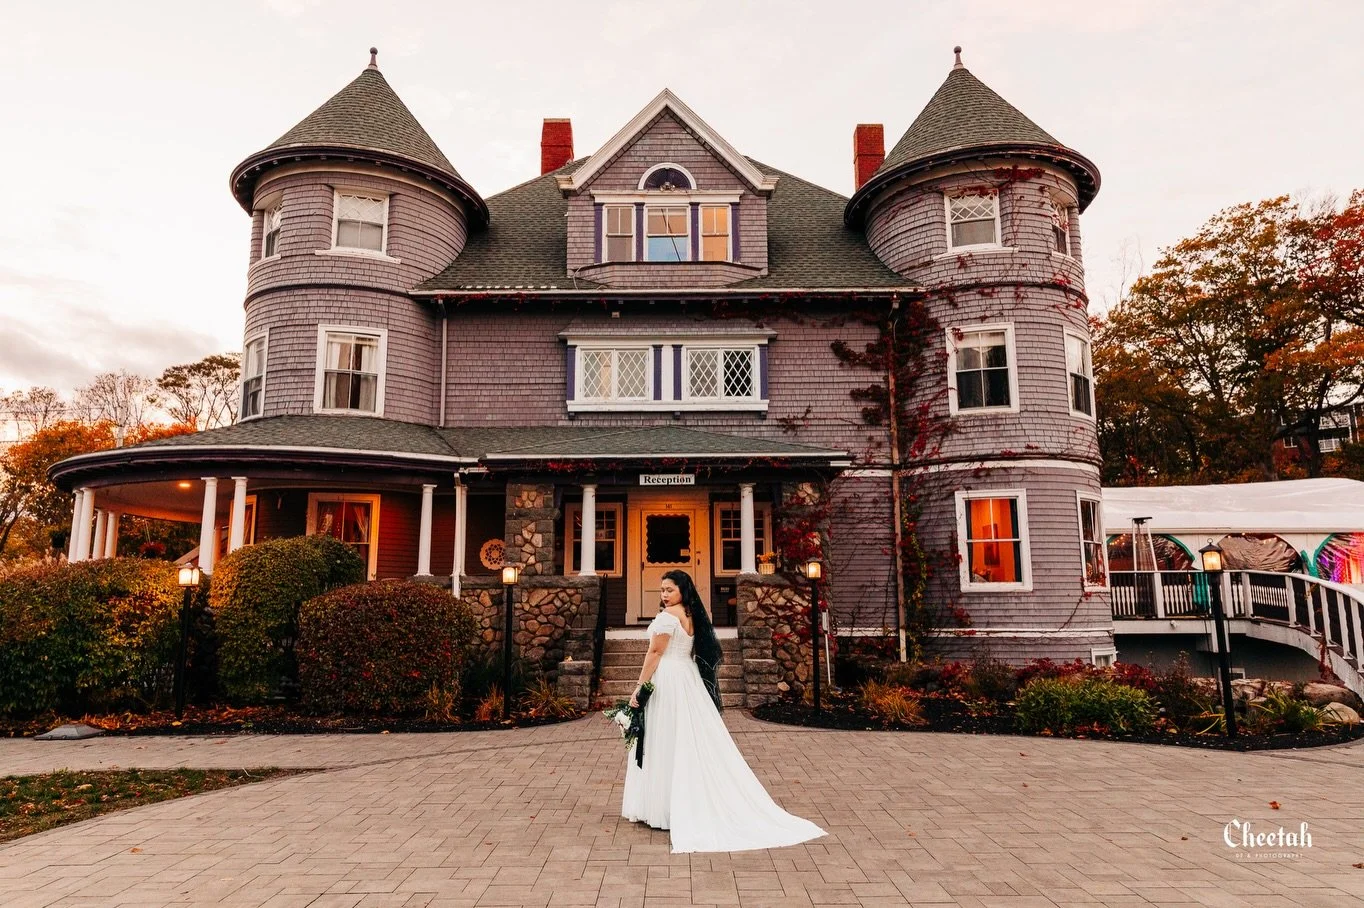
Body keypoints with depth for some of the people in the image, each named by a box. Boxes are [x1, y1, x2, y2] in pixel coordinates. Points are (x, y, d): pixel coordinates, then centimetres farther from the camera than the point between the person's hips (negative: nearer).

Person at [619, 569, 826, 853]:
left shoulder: (668, 615, -15)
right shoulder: (694, 615, 11)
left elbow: (655, 653, -17)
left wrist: (639, 687, -13)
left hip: (667, 680, -8)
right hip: (689, 680, 8)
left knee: (668, 744, -2)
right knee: (695, 741, 11)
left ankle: (666, 807, 5)